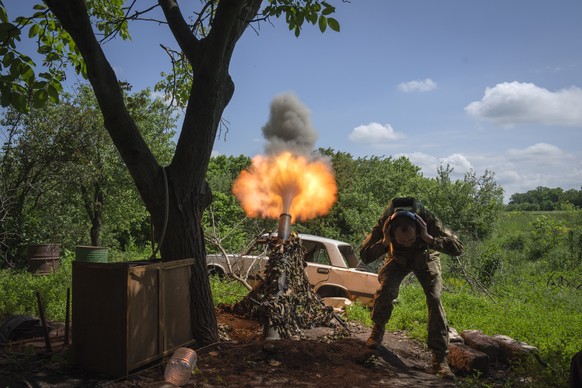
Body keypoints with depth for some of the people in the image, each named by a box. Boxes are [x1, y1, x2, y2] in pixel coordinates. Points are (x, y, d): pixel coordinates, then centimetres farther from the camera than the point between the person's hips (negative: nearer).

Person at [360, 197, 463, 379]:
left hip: (425, 257, 0)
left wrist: (428, 238, -49)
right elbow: (364, 255, -29)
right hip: (398, 258, 1)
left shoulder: (428, 220, -38)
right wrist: (385, 242, -45)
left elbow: (458, 248, -37)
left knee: (434, 299, -18)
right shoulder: (384, 223, -35)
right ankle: (378, 330, 10)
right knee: (385, 291, -21)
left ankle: (440, 359, -11)